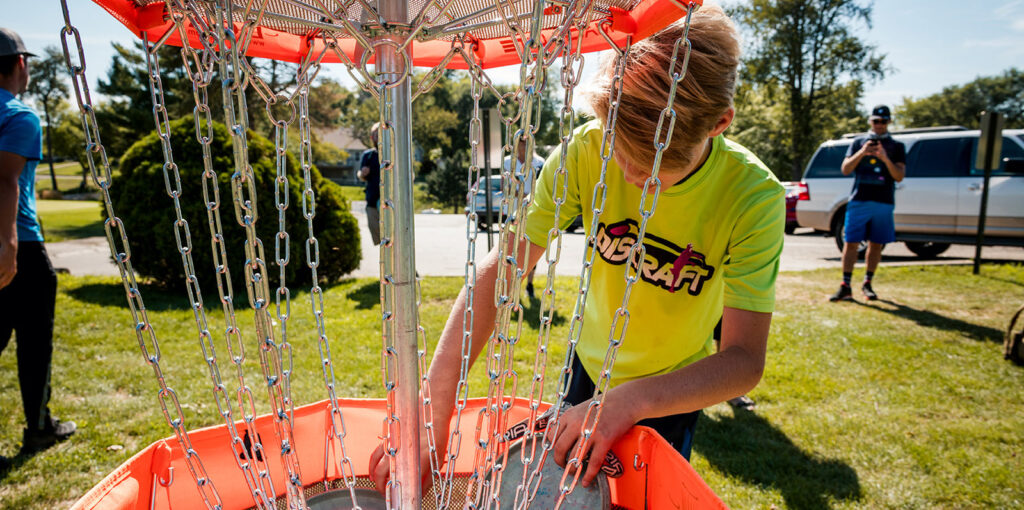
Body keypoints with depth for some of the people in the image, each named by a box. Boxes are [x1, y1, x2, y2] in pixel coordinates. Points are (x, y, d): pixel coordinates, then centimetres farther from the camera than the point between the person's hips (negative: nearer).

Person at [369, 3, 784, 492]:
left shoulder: (753, 196, -28)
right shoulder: (588, 150, -26)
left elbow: (745, 359, -29)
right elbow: (498, 272, -29)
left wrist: (632, 400, -47)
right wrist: (432, 416, -35)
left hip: (674, 393, -1)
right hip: (591, 366, 2)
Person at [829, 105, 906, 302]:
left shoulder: (896, 146, 11)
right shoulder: (858, 142, 11)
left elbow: (899, 176, 0)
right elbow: (845, 169, 1)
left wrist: (885, 159, -16)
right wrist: (861, 153, -14)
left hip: (884, 203, 1)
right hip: (859, 200, -1)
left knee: (876, 245, 6)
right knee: (851, 243, -4)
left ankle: (867, 284, 18)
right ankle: (845, 287, -3)